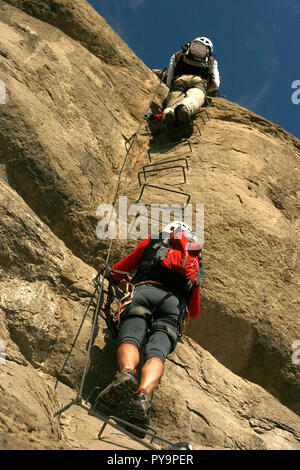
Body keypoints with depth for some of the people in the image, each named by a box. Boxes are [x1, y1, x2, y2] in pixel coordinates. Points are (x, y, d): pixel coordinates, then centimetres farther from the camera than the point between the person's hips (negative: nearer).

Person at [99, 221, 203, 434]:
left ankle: (127, 373, -51)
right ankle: (144, 395, -46)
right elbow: (194, 311, 37)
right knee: (156, 353, -17)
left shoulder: (152, 241, 31)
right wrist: (183, 315, 58)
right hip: (176, 304, 1)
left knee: (129, 339, -17)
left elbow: (118, 271, 34)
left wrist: (116, 276, 57)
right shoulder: (195, 261, 37)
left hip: (145, 291, -1)